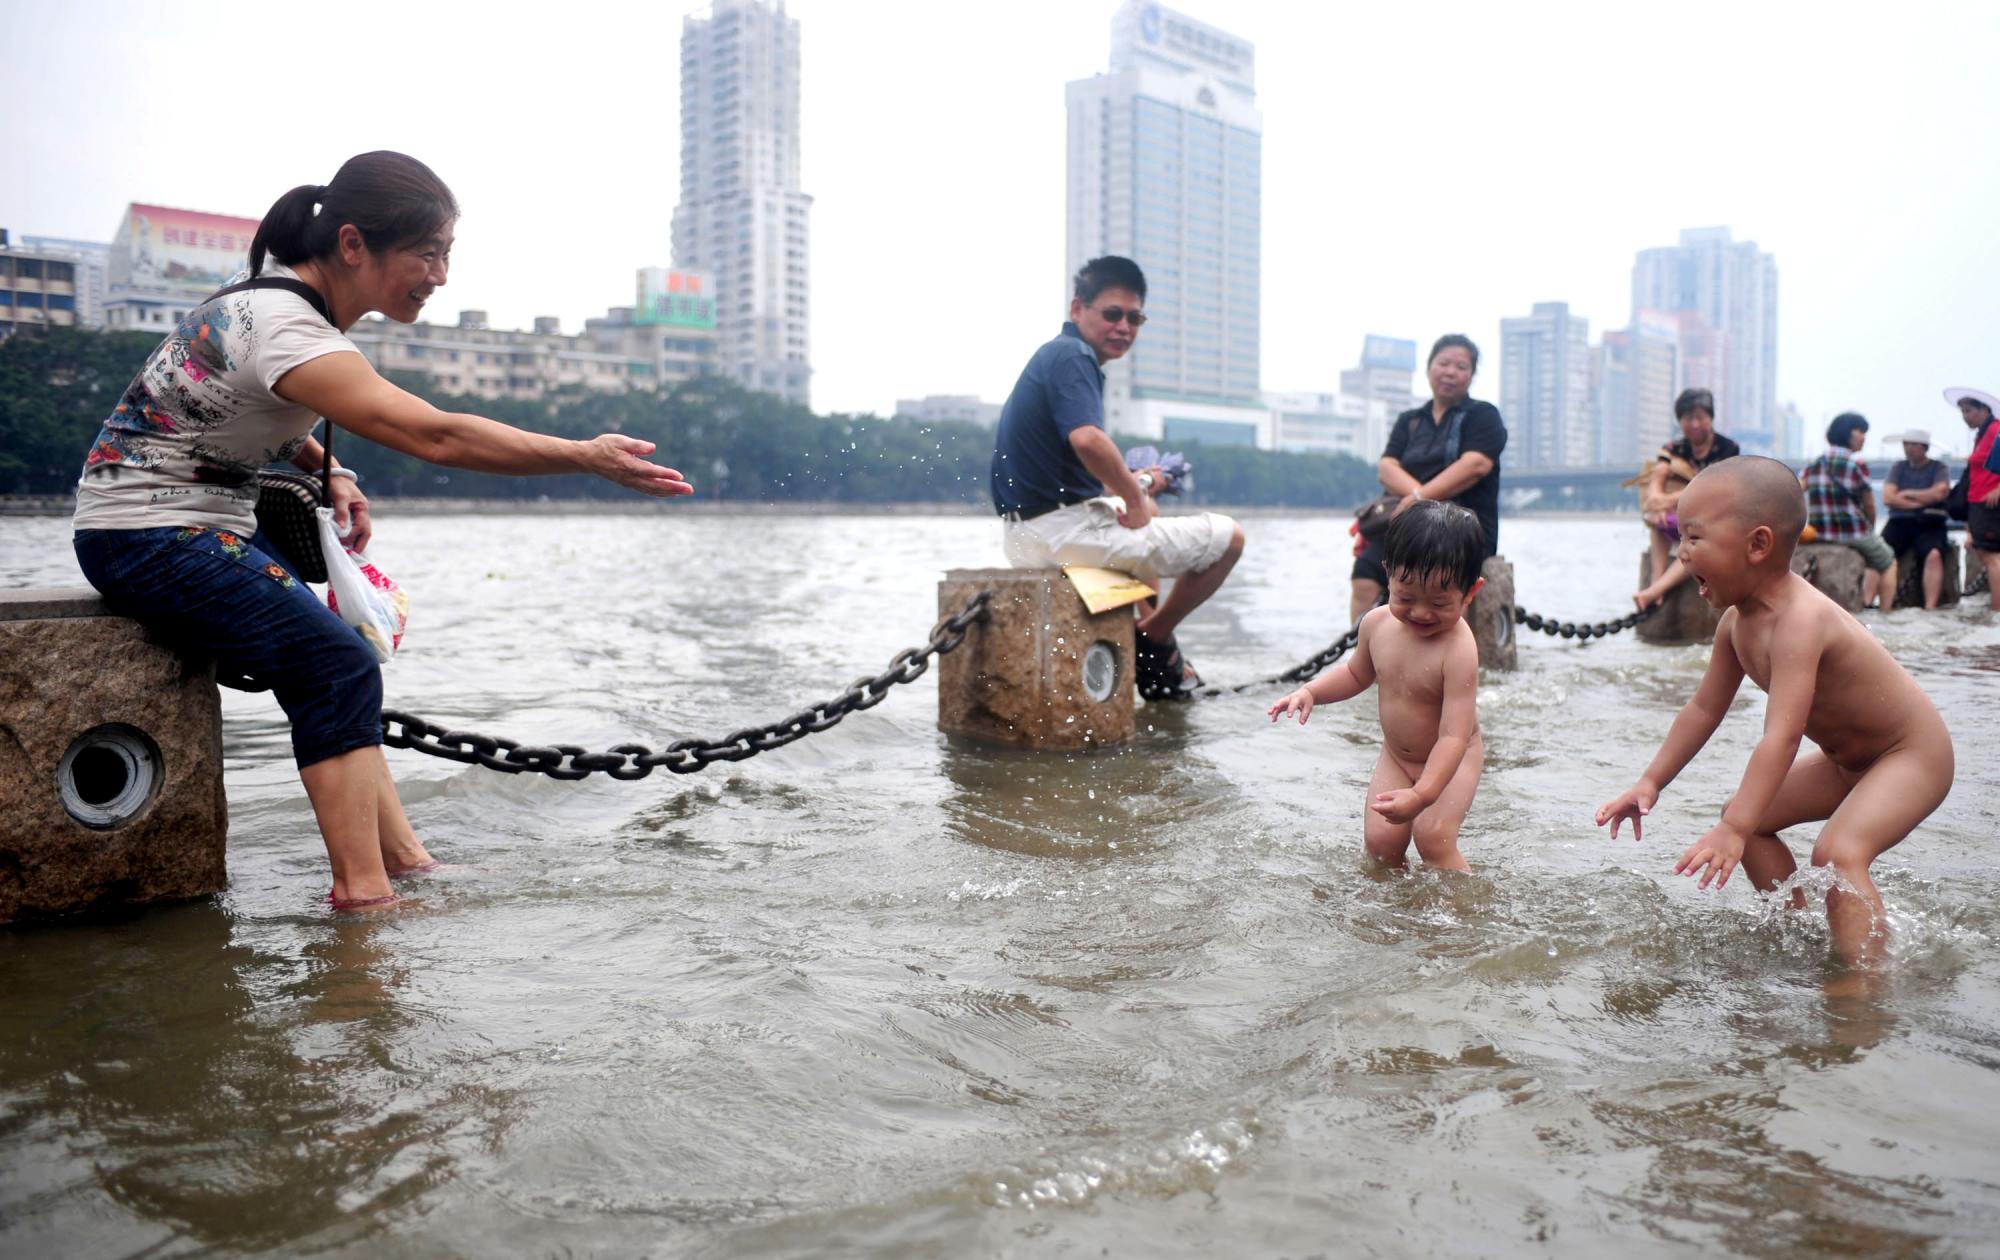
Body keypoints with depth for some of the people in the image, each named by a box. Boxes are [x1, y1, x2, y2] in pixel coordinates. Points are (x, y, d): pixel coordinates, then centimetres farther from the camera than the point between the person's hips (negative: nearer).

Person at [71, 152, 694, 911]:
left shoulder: (284, 298, 5)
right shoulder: (286, 329, -25)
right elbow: (437, 436, -35)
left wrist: (325, 470, 3)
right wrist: (588, 458, -34)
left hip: (205, 529, 10)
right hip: (147, 534, -10)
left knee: (335, 667, 6)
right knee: (338, 669, -16)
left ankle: (401, 860, 6)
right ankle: (363, 892, -15)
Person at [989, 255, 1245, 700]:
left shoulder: (1053, 354, 16)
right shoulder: (1074, 356, -14)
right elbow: (1086, 439, -33)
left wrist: (1131, 485, 12)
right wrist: (1134, 497, -18)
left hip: (1027, 536, 11)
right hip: (1062, 530, -10)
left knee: (1144, 509, 40)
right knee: (1227, 536, 0)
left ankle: (1145, 624, 35)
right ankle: (1153, 639, 11)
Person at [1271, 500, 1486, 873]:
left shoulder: (1458, 650, -31)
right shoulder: (1377, 623, -11)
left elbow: (1453, 736, -34)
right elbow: (1358, 672, 12)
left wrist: (1422, 794, -44)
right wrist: (1310, 691, -4)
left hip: (1450, 759, -5)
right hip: (1396, 757, 6)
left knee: (1433, 835, -22)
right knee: (1380, 839, -5)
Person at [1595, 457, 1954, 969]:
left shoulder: (1799, 620, -35)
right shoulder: (1737, 621, -5)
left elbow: (1781, 737, -43)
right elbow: (1704, 708, 4)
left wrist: (1734, 830, -48)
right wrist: (1651, 782, 0)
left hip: (1912, 757, -10)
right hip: (1844, 761, 10)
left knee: (1838, 852, -30)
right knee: (1748, 815, 13)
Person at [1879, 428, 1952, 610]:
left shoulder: (1939, 468, 9)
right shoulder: (1898, 467, 15)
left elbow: (1939, 493, -10)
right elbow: (1887, 498, 1)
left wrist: (1907, 494, 0)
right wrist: (1922, 502, -4)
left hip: (1930, 525, -2)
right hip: (1899, 522, 2)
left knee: (1934, 555, -32)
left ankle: (1930, 608, -37)